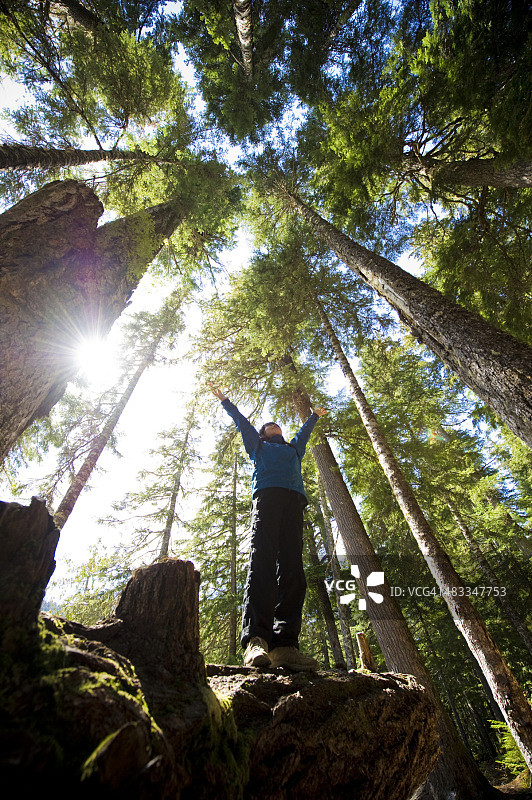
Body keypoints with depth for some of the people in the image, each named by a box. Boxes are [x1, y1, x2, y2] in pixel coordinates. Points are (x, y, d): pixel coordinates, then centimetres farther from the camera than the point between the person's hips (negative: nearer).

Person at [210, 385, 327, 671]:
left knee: (292, 569, -13)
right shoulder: (258, 446, 32)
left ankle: (285, 644, -19)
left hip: (293, 501, 4)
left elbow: (304, 431, 57)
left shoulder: (293, 448, 40)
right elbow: (241, 421, 40)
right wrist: (224, 400, 49)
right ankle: (255, 641, -27)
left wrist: (315, 415, 73)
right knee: (261, 562, -20)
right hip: (267, 496, -3)